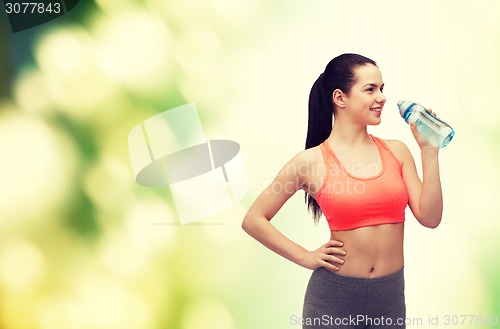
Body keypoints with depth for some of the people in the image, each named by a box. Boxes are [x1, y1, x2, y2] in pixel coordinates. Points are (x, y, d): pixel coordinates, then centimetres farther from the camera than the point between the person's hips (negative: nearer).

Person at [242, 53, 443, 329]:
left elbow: (429, 218, -3)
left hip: (391, 294, 4)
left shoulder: (396, 151, 2)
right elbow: (253, 220, -4)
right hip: (334, 295, -3)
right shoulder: (312, 161, -9)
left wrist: (429, 151, -5)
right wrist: (306, 257, -6)